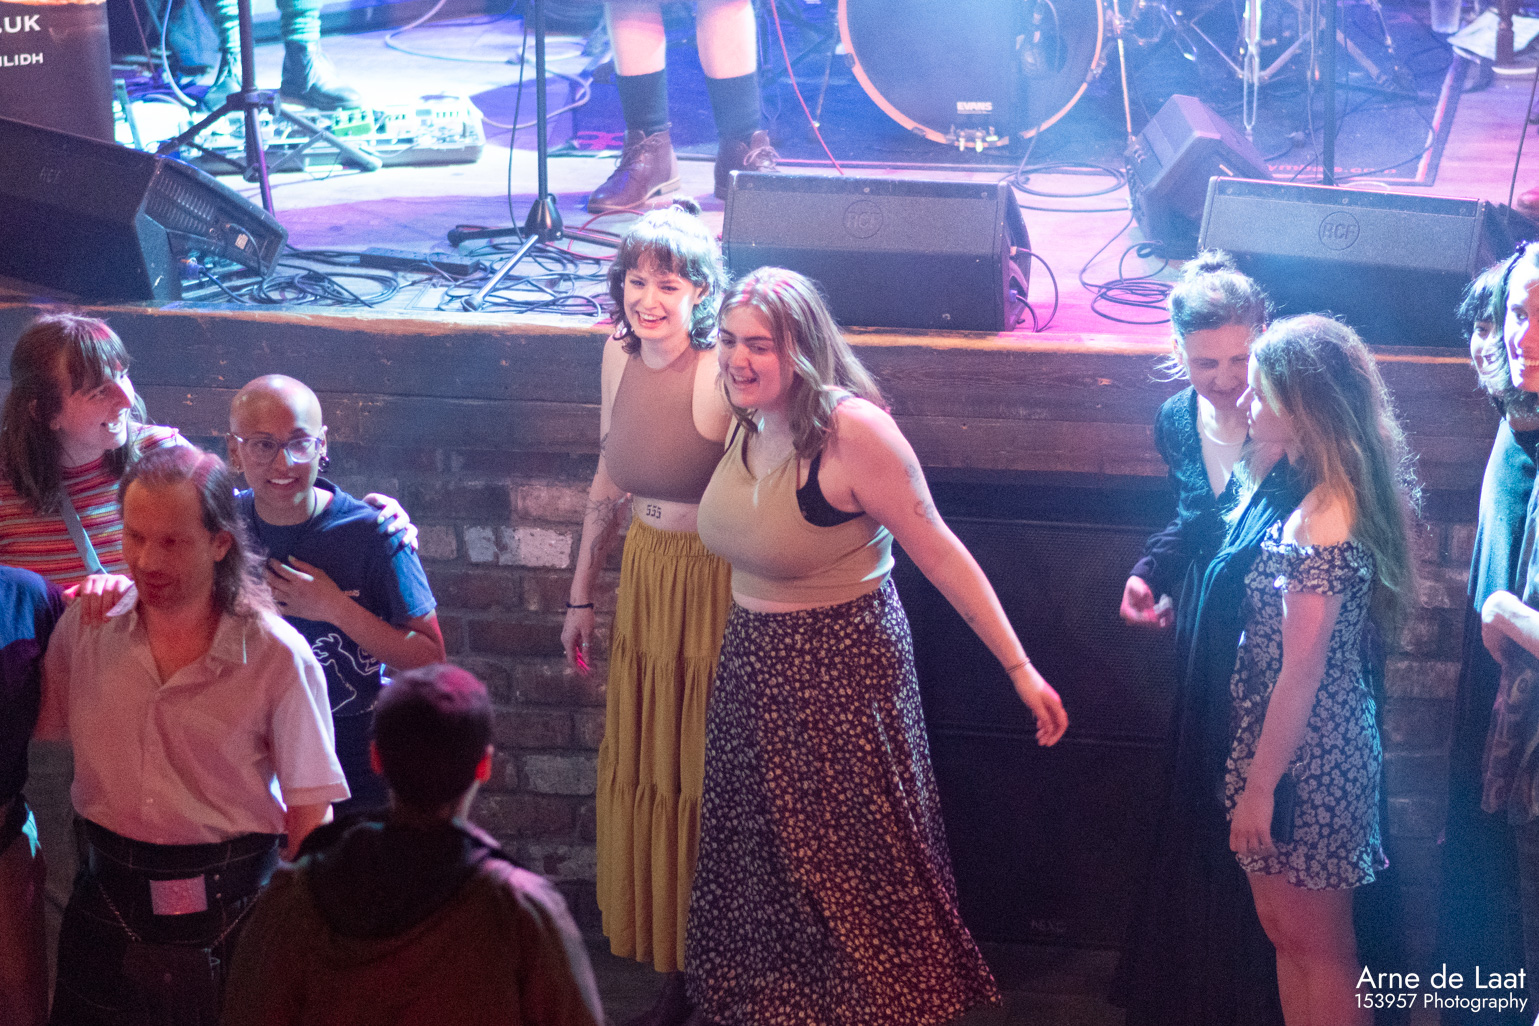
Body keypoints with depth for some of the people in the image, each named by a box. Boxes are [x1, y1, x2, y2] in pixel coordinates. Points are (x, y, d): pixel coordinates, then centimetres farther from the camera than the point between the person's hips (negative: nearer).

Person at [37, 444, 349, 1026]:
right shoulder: (86, 626, -1)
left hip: (231, 910, -3)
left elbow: (310, 811, -9)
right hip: (108, 908, 3)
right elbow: (37, 725, 14)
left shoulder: (277, 658, -12)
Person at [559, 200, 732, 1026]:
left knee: (707, 780, 4)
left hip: (716, 587, -7)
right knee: (644, 776, 15)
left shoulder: (723, 378, -22)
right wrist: (581, 595, 18)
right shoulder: (620, 355, 1)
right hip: (645, 576, 7)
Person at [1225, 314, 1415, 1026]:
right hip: (1321, 748, 10)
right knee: (1289, 934, 20)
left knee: (1318, 947, 6)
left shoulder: (1323, 523, -24)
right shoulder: (1318, 495, 5)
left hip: (1305, 758, -10)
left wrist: (1258, 787, -16)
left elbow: (1301, 674, -22)